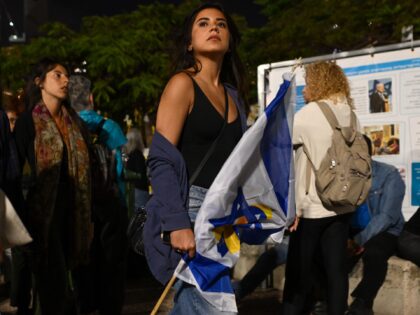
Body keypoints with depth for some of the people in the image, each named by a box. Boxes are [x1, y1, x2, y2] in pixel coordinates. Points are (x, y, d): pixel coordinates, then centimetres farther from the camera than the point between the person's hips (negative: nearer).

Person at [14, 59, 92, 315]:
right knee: (53, 281, -4)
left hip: (71, 212, 5)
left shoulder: (74, 122, 12)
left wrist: (88, 217, 12)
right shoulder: (28, 122, -3)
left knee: (60, 278, 10)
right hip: (44, 212, -5)